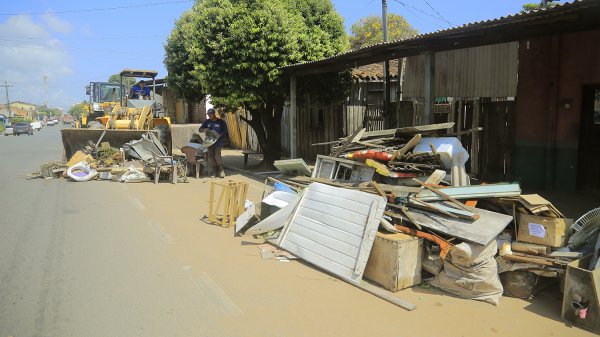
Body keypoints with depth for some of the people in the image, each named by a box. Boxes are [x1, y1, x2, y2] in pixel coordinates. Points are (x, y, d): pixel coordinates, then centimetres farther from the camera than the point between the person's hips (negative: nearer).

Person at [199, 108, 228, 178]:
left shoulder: (221, 122, 1)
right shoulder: (207, 122, 11)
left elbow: (225, 132, 2)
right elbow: (200, 129, 14)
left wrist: (220, 135, -16)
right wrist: (204, 130, -9)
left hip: (218, 142, -4)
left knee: (217, 156, -14)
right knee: (211, 156, 2)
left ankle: (220, 171, -4)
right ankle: (213, 172, 8)